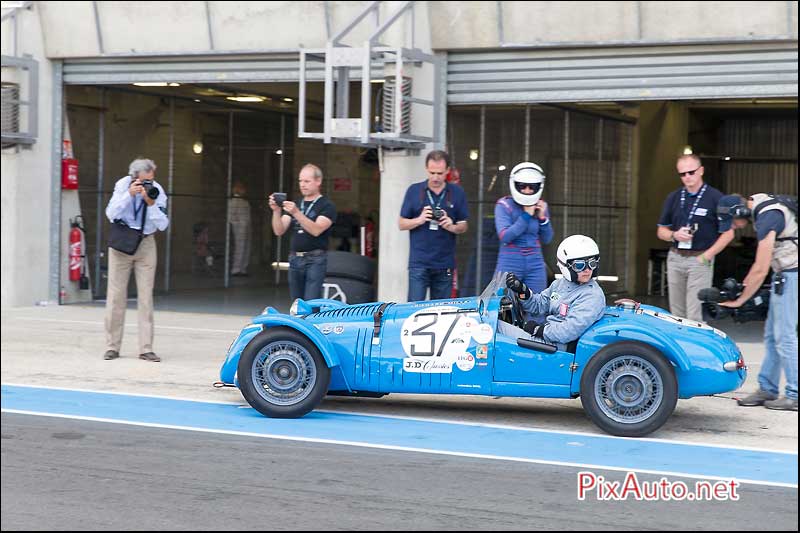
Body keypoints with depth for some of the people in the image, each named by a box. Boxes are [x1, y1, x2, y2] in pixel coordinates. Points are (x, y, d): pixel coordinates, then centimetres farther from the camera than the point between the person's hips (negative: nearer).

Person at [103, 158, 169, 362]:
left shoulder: (157, 190, -8)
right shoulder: (122, 185, -9)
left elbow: (163, 225, -12)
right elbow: (111, 214, -18)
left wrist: (151, 203, -25)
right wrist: (129, 195, -28)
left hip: (145, 244, 1)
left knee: (146, 295, -2)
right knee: (116, 295, 1)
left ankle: (146, 348, 1)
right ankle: (112, 346, 9)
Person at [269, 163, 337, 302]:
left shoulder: (327, 206, -1)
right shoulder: (294, 205, 16)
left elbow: (316, 230, -17)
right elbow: (279, 231, 7)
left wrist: (297, 213, -27)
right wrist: (276, 211, -10)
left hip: (315, 260, -6)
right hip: (294, 259, 6)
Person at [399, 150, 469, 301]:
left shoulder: (457, 193, 7)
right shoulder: (414, 191, 5)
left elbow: (463, 226, 11)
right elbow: (402, 224, 7)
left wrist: (452, 227, -12)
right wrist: (419, 220, -12)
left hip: (445, 264, 2)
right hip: (419, 262, -1)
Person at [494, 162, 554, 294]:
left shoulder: (541, 206, 6)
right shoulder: (504, 205, -7)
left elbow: (547, 240, 11)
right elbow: (504, 237, -16)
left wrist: (542, 218, -5)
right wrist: (526, 215, -16)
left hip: (535, 265, 4)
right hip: (510, 264, -4)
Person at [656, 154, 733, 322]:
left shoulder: (716, 198, -3)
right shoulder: (673, 198, 11)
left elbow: (728, 233, -1)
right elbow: (661, 231, 16)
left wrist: (707, 256, -10)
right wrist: (675, 235, -7)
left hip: (700, 259, -5)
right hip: (675, 257, 5)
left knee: (695, 316, -11)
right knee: (677, 313, 7)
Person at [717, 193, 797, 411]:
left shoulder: (767, 219, -22)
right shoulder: (762, 210, 9)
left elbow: (760, 271, -20)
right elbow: (762, 261, 19)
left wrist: (740, 300, -11)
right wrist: (743, 285, 17)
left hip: (791, 276, -10)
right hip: (784, 275, 10)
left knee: (784, 336, -8)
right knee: (772, 335, 11)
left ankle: (794, 396, -3)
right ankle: (767, 389, 16)